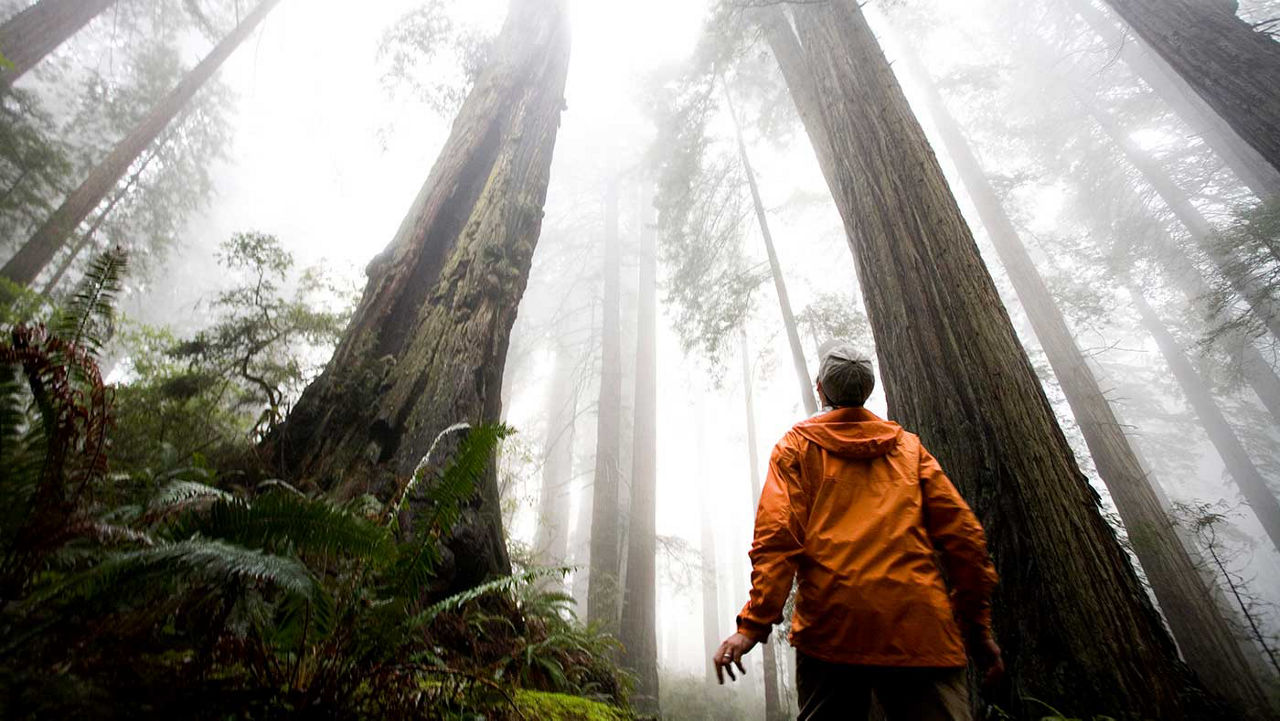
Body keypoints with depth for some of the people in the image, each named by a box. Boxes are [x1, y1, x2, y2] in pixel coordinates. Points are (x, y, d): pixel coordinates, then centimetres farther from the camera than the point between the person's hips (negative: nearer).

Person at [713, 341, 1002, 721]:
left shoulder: (796, 444, 7)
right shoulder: (909, 446, 14)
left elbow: (777, 534, -7)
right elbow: (963, 534, 9)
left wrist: (754, 622, -9)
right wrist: (977, 627, 16)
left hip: (831, 624, -1)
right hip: (923, 628, 2)